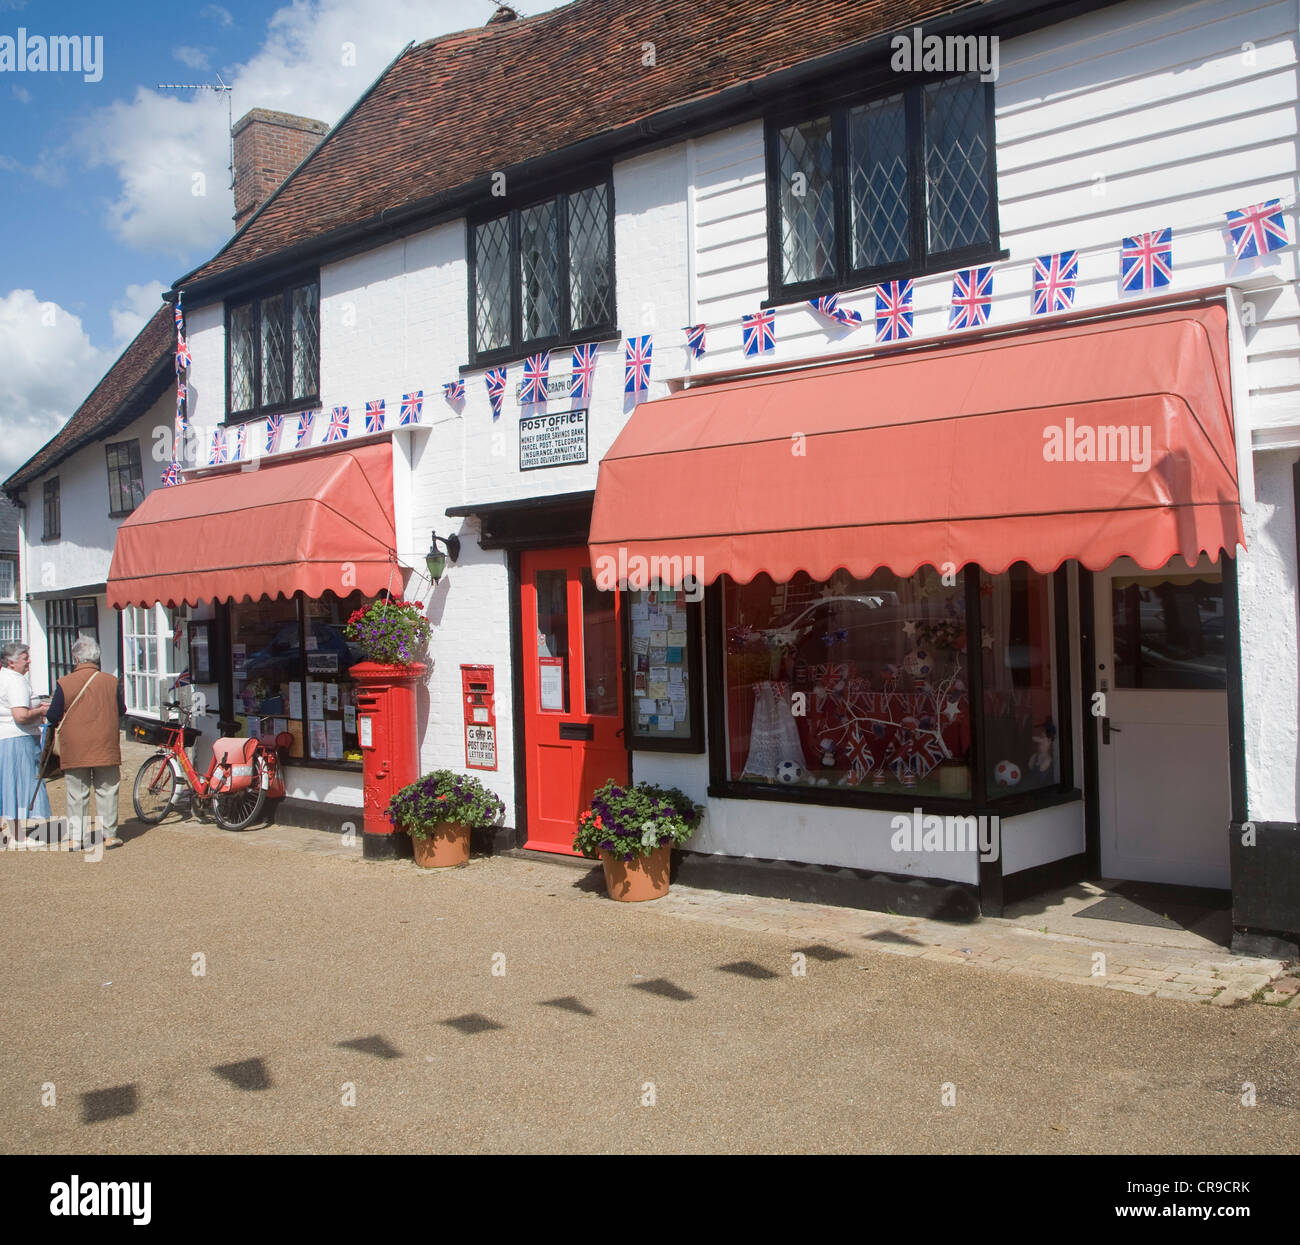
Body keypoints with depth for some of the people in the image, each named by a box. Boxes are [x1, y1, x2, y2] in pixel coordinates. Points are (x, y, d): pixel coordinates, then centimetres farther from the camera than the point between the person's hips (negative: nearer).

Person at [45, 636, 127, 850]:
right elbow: (122, 712, 8)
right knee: (107, 791, 8)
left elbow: (52, 717, -3)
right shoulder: (111, 682, -2)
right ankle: (110, 835, 11)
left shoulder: (64, 684, -7)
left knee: (76, 794, 7)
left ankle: (76, 837, 10)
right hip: (106, 748, 1)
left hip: (74, 750, -1)